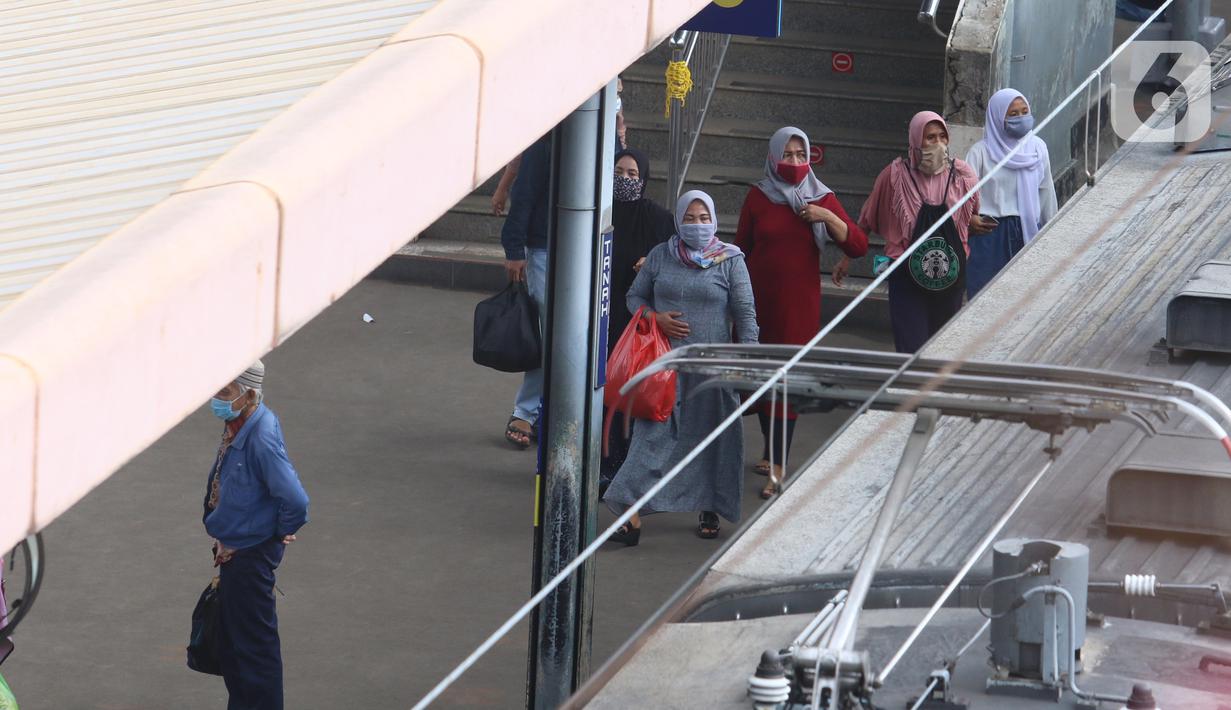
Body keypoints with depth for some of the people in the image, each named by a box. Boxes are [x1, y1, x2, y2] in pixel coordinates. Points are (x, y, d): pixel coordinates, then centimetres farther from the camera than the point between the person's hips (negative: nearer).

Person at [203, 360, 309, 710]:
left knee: (254, 645, 3)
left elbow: (295, 500, -34)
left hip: (250, 556, -10)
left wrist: (280, 533, -15)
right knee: (229, 640, 22)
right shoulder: (236, 424, 0)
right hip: (233, 549, 10)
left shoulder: (262, 439, -29)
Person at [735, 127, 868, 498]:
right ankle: (770, 448, 27)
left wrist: (827, 217, -19)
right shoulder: (758, 196, 2)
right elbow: (741, 248, 10)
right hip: (760, 298, 2)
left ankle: (777, 467, -6)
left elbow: (858, 246, -5)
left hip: (799, 302, -2)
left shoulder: (821, 198, 0)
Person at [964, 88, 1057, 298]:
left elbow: (1046, 191, 14)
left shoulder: (1037, 147, 7)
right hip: (990, 232, -3)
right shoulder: (981, 152, -5)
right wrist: (969, 219, -30)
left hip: (1028, 231, 3)